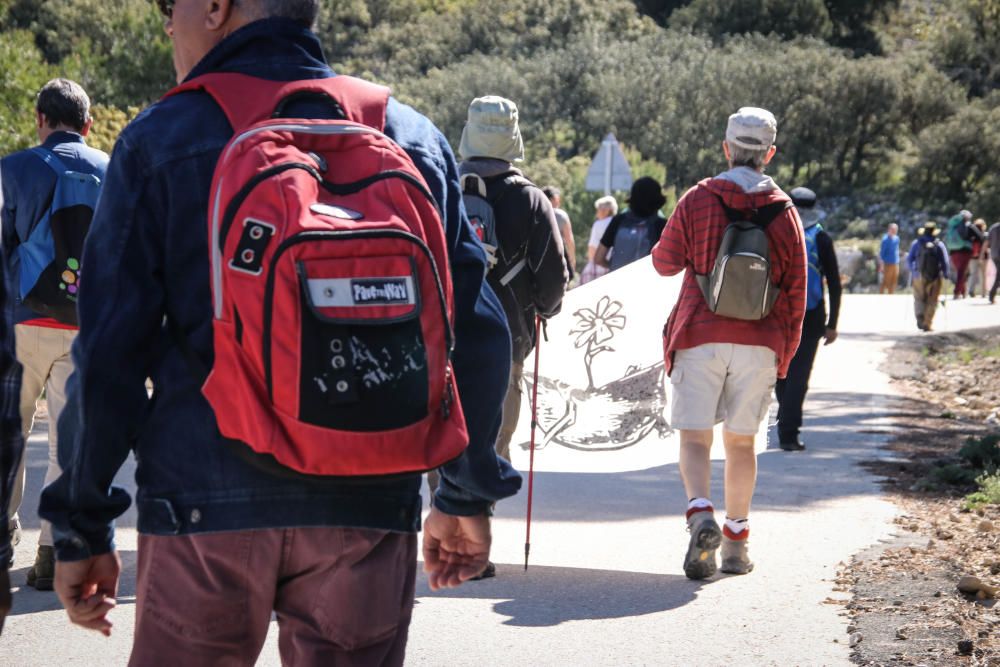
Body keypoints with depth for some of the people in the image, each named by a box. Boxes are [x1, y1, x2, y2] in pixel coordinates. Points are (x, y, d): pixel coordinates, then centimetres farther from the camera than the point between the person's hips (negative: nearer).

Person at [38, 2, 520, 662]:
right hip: (370, 508, 3)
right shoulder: (414, 137, 10)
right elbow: (476, 330, 9)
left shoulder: (160, 140, 1)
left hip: (205, 508, -2)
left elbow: (110, 349, -3)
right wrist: (469, 495, 18)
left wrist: (82, 527, 3)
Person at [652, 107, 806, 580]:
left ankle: (700, 515, -23)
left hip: (700, 338, -2)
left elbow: (665, 262, 5)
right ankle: (736, 542, 12)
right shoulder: (784, 212, 3)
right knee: (741, 440, 11)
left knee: (695, 436, 2)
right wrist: (784, 354, 15)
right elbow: (795, 292, 6)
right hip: (759, 343, 2)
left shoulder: (697, 200, -3)